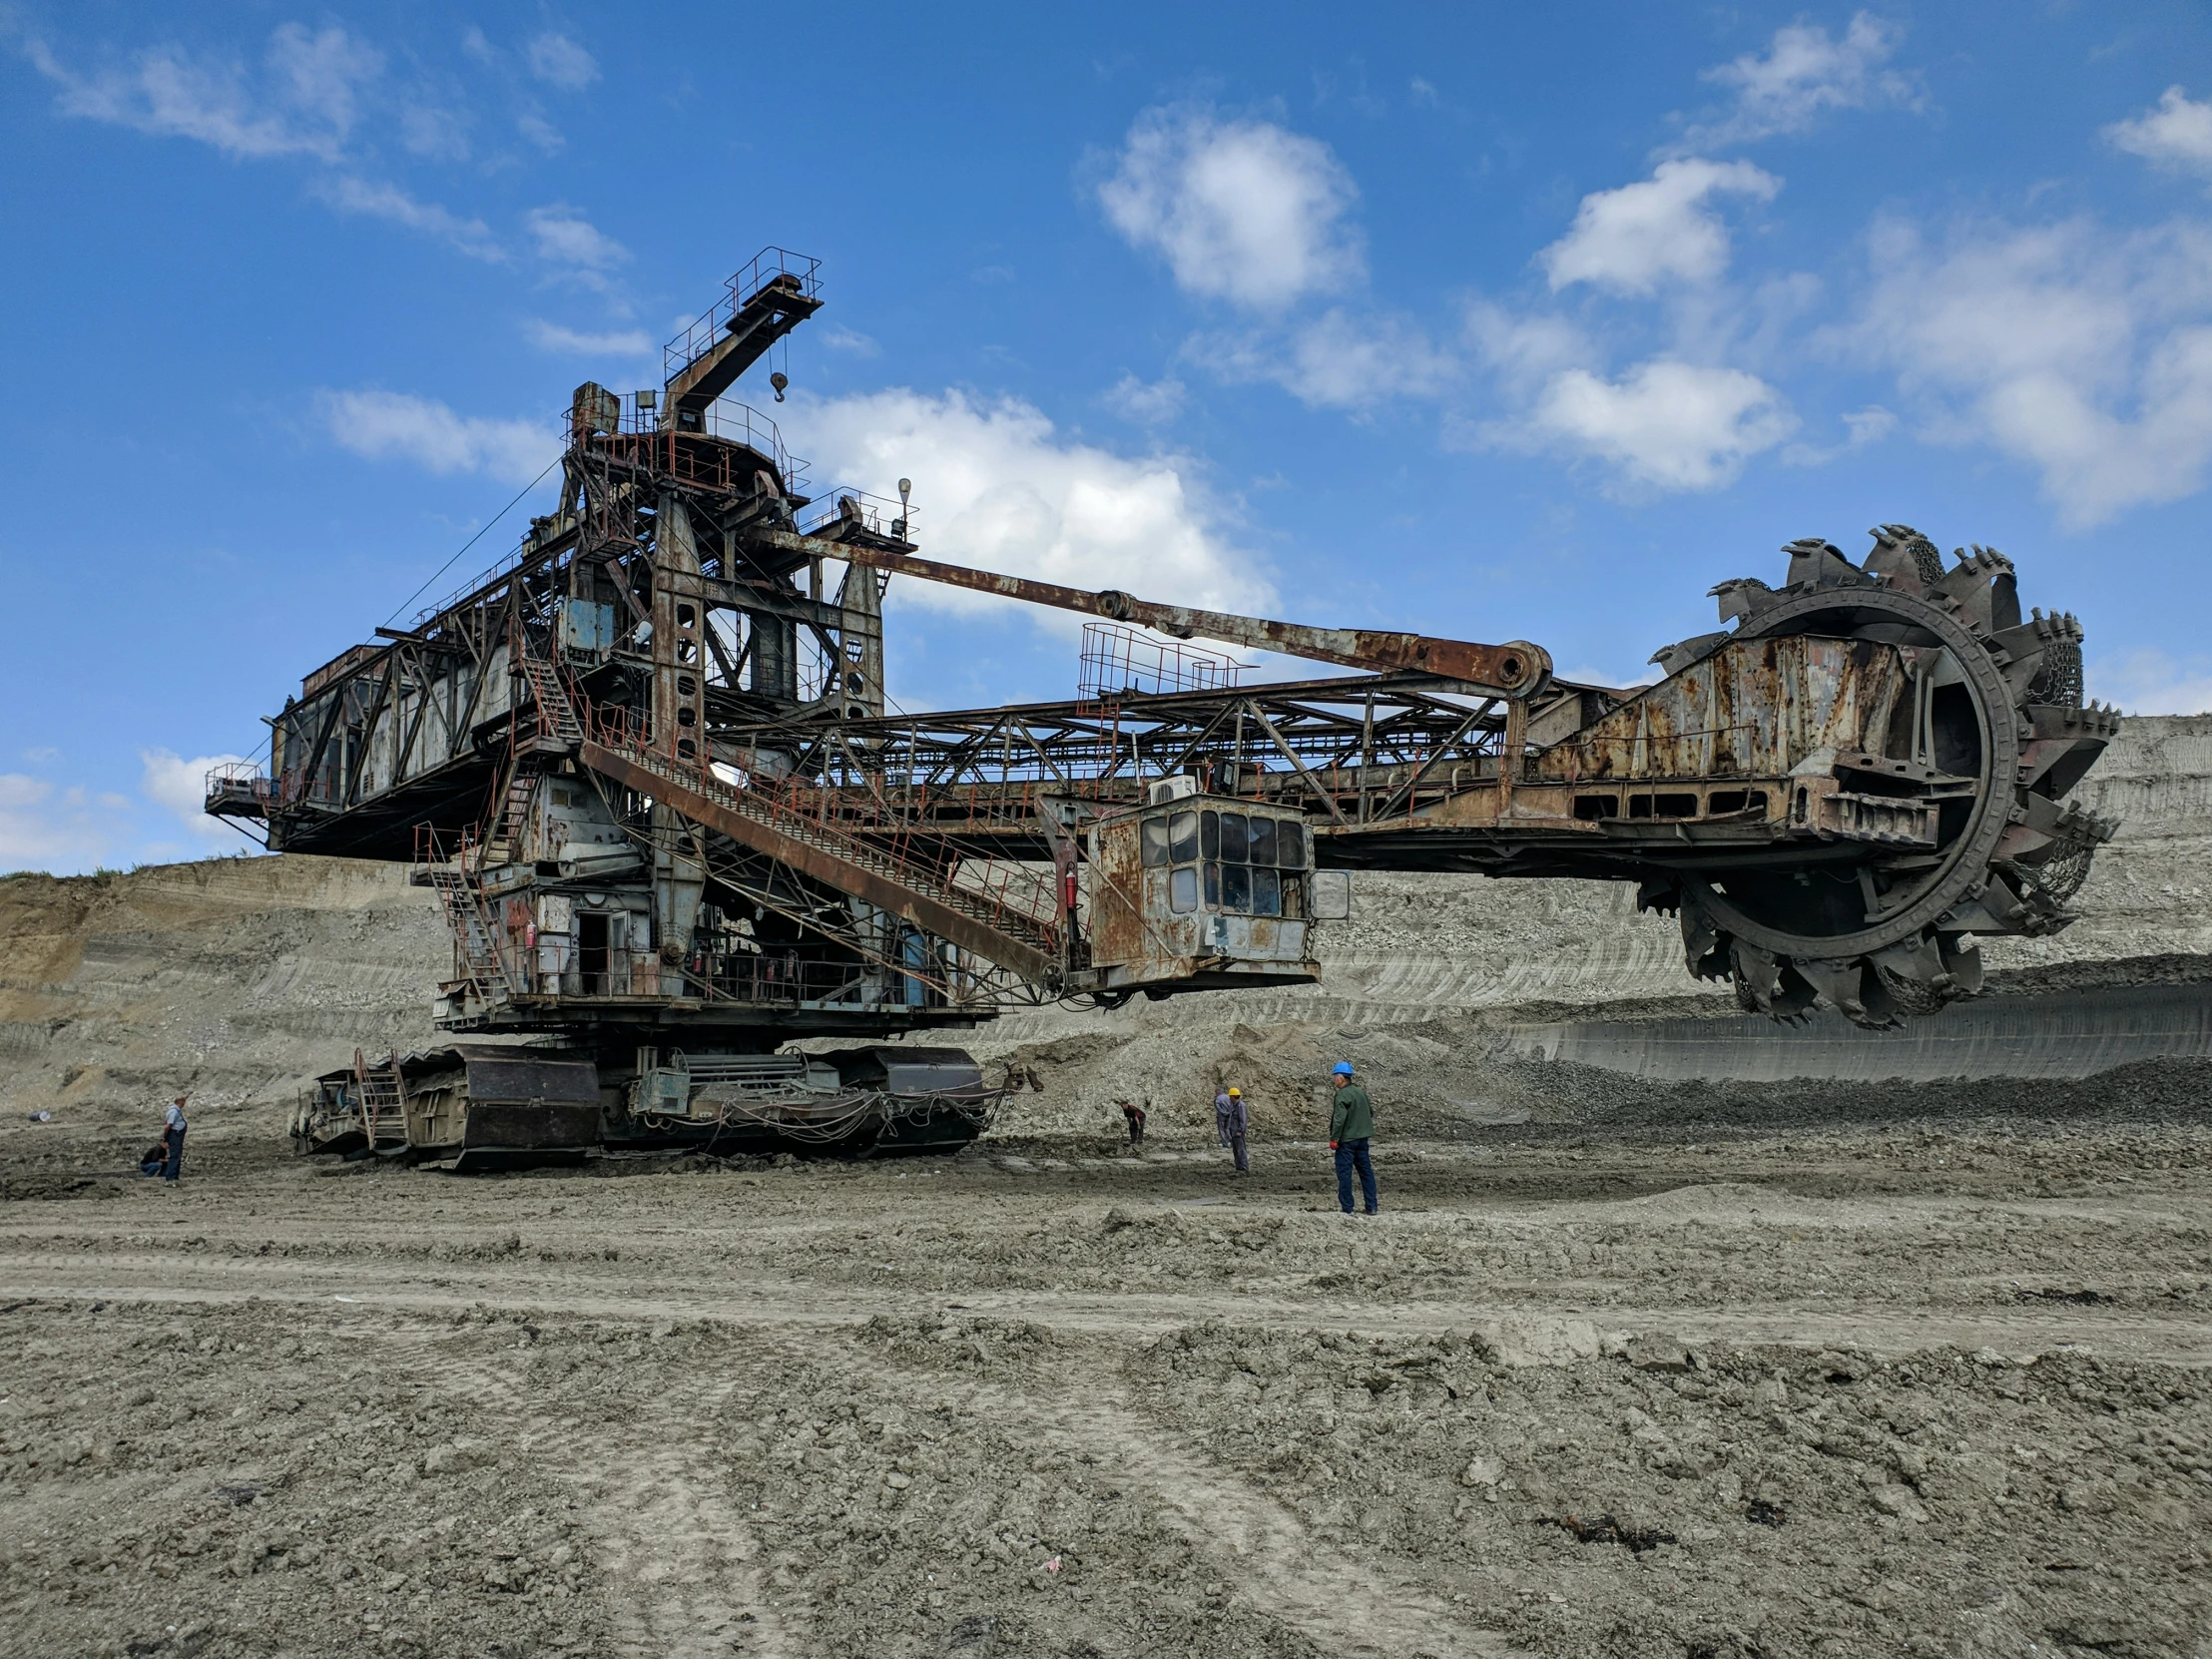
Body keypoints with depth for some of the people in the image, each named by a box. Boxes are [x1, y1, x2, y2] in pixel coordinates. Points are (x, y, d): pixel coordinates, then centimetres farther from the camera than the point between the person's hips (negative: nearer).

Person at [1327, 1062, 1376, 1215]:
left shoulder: (1342, 1095, -16)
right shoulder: (1361, 1092, 9)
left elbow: (1339, 1119, -21)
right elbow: (1371, 1112, 19)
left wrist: (1334, 1139, -15)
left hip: (1346, 1140, -8)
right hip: (1362, 1138, 8)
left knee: (1344, 1173, 0)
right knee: (1366, 1171, 12)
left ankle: (1346, 1208, 1)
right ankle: (1372, 1207, 13)